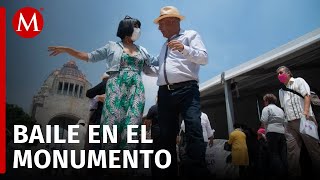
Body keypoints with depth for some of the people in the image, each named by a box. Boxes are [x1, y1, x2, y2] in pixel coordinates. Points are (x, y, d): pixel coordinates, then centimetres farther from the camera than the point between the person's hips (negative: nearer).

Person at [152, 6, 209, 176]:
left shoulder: (190, 35, 12)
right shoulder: (164, 45, 29)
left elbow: (204, 58, -3)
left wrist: (184, 49, -15)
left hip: (186, 89, -6)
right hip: (164, 93, 6)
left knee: (194, 129, -19)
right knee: (167, 135, 3)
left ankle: (197, 171, -15)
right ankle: (169, 172, 10)